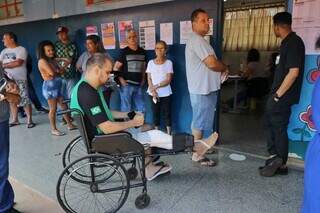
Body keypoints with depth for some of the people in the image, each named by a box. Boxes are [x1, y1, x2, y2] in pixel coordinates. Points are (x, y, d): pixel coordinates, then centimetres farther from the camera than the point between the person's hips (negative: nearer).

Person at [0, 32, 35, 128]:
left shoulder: (21, 49, -5)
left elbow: (18, 63, -17)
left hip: (20, 80, -6)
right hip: (8, 80, 6)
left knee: (25, 101, -8)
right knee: (12, 100, 10)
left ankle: (29, 120, 0)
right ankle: (15, 120, 20)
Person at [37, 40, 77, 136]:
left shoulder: (54, 60, 14)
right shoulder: (42, 61, -10)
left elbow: (61, 71, 6)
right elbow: (52, 73, -19)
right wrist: (58, 71, 0)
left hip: (58, 86, 8)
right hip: (49, 87, -8)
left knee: (64, 106, 12)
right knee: (53, 109, -2)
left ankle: (70, 124, 22)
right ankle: (53, 129, 9)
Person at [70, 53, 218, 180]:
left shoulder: (86, 87, 5)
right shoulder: (87, 93, -28)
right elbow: (107, 128, -29)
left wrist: (128, 115, 6)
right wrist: (132, 122, -15)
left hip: (103, 134, 10)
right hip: (105, 142, -10)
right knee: (154, 136, -7)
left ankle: (149, 168, 26)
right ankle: (197, 146, 8)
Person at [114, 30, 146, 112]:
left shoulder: (142, 51, 9)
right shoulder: (124, 52, -4)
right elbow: (116, 68, -3)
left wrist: (143, 79, 9)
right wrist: (121, 80, -10)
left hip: (138, 85, 5)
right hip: (127, 85, -4)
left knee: (141, 110, 9)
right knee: (126, 109, 2)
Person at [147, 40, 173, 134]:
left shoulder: (168, 62, -3)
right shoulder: (151, 63, 3)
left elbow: (168, 80, -8)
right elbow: (149, 79, 3)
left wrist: (156, 86, -17)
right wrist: (153, 90, -10)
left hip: (165, 93, -2)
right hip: (153, 93, 2)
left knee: (167, 113, 4)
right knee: (155, 113, 8)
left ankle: (168, 133, 14)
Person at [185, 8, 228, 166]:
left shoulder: (197, 40, 18)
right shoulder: (197, 40, -16)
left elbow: (208, 64, 20)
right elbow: (212, 63, -22)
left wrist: (220, 69, 3)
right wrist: (224, 68, -2)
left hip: (204, 88, 10)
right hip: (202, 90, -10)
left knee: (199, 121, 17)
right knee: (199, 122, -2)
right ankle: (197, 155, 10)